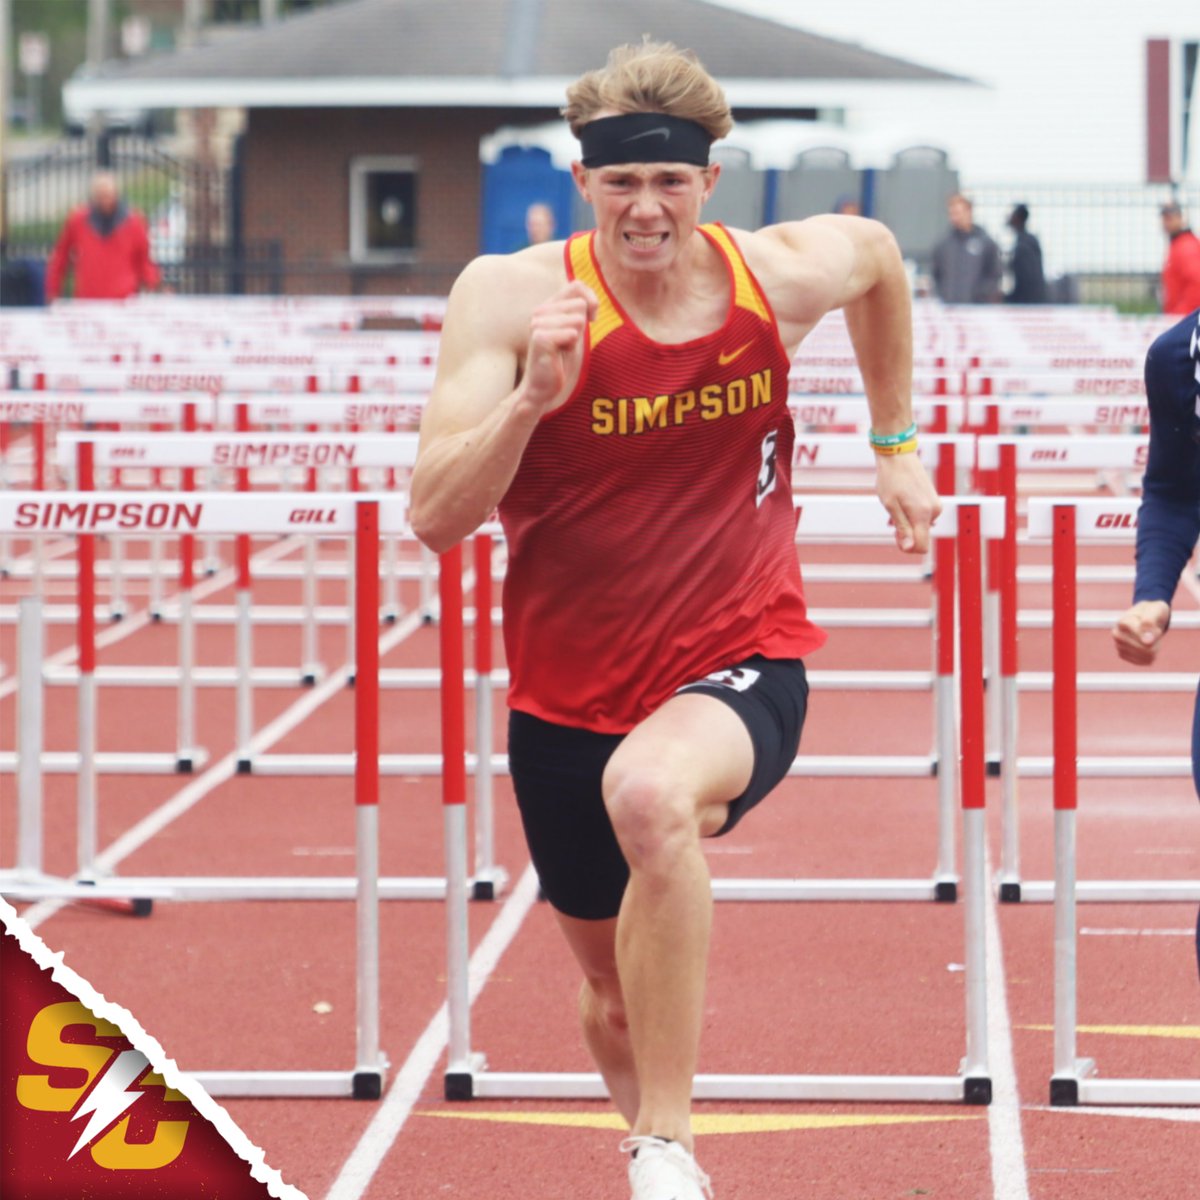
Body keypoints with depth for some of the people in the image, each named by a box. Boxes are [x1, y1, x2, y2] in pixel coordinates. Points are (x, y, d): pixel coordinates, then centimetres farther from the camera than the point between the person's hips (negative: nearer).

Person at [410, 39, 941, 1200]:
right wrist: (531, 398, -34)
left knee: (650, 794, -38)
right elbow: (434, 518, -19)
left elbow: (878, 252, 19)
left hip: (742, 663, -2)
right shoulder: (510, 296, -14)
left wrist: (896, 440, 22)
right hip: (568, 693, 2)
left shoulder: (782, 275, -8)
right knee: (615, 999, 16)